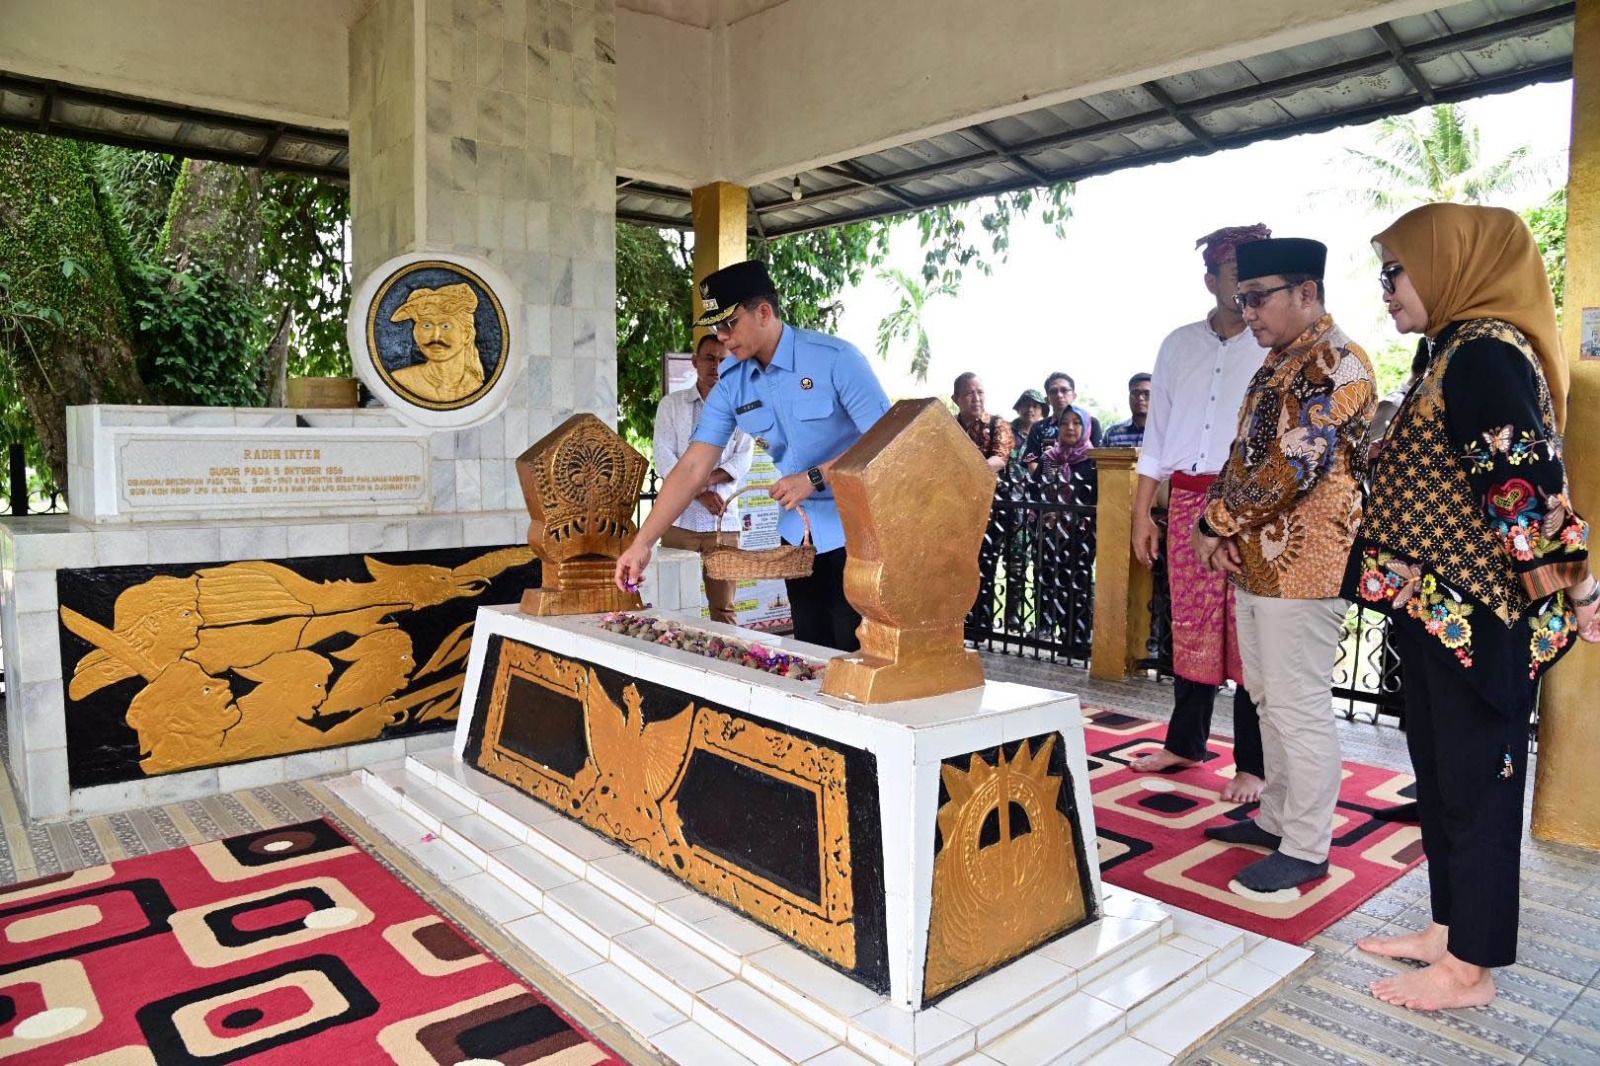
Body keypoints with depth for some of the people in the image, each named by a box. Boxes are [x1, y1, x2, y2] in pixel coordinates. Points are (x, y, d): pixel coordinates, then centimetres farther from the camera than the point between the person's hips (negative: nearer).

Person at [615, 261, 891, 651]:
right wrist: (642, 543, -9)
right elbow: (693, 468, -3)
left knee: (853, 652, -5)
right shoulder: (732, 384, 1)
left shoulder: (835, 358, -14)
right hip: (799, 532, 5)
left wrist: (814, 478, -21)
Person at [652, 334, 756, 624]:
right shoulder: (671, 404, 9)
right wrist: (701, 492, -12)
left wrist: (705, 479, -16)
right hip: (679, 520, 0)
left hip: (724, 522, 0)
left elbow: (743, 460, 0)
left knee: (724, 609, 1)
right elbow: (664, 461, -1)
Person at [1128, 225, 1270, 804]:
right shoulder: (1179, 345, 12)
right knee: (1190, 626, 11)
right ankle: (1185, 742, 26)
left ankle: (1252, 764, 11)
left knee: (1250, 632, -1)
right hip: (1188, 500, 4)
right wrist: (1142, 511, 10)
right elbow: (1158, 432, 14)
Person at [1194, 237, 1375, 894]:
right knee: (1269, 701, 18)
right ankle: (1277, 818, 32)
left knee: (1299, 709, -1)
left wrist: (1215, 523, -12)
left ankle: (1306, 848, 12)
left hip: (1302, 567, -10)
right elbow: (1243, 458, 16)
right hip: (1255, 564, 10)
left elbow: (1292, 468, -22)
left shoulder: (1336, 364, -13)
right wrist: (1223, 530, 1)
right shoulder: (1278, 365, 17)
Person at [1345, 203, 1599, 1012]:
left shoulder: (1485, 353, -17)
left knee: (1475, 783, 3)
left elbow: (1525, 482, -21)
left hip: (1473, 617, -10)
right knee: (1440, 775, 17)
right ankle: (1450, 929, 32)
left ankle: (1469, 968, 18)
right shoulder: (1459, 351, 13)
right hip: (1440, 612, 10)